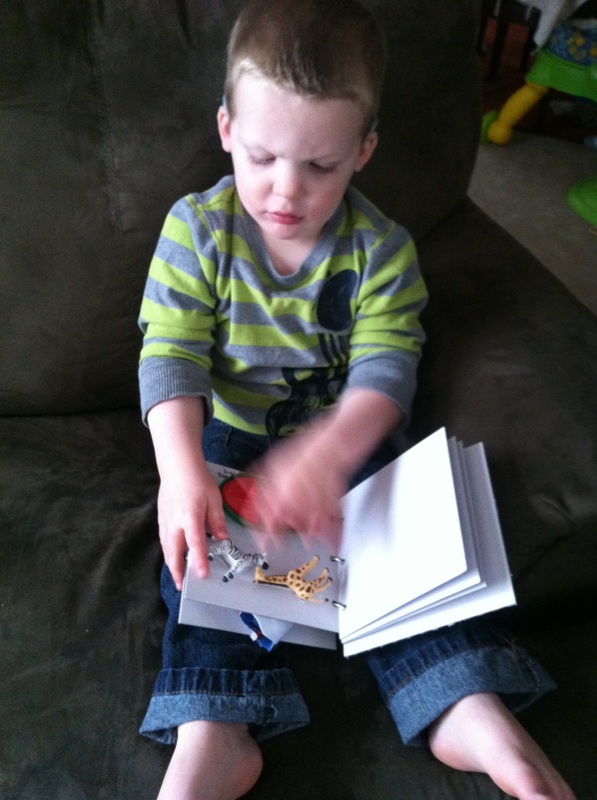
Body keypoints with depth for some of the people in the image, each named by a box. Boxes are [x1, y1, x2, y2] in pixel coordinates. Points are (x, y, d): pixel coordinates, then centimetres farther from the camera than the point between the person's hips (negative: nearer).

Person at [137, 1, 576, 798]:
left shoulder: (381, 248, -9)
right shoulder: (195, 228, -8)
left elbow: (387, 368, -18)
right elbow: (171, 356, -16)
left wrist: (326, 451, -39)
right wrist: (180, 470, -33)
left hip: (344, 433, 0)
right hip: (223, 433, 1)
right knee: (198, 544, -20)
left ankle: (468, 711, -8)